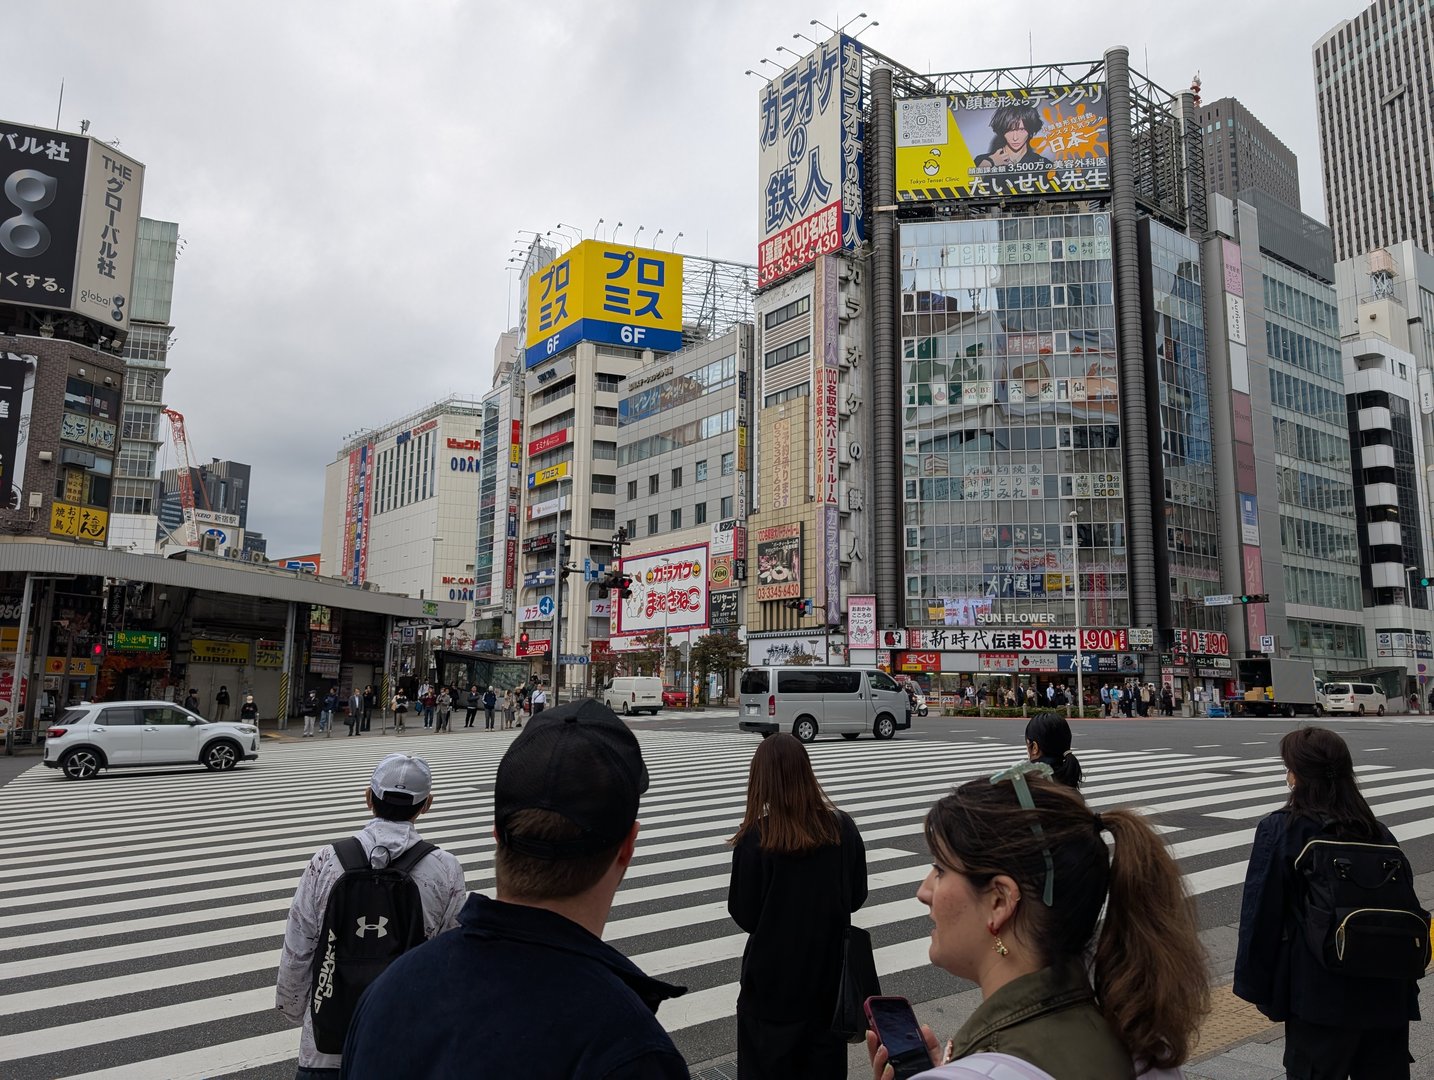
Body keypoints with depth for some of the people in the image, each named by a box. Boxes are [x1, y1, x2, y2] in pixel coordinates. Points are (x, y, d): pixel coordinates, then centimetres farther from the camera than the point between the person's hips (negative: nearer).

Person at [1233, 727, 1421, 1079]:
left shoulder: (1279, 831, -14)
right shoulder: (1378, 833, 1)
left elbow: (1261, 916, -12)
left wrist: (1256, 987, -1)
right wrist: (1405, 986, 20)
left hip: (1320, 995, -5)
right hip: (1386, 995, 5)